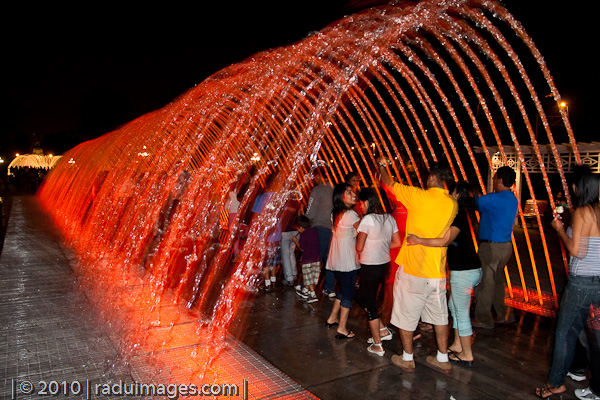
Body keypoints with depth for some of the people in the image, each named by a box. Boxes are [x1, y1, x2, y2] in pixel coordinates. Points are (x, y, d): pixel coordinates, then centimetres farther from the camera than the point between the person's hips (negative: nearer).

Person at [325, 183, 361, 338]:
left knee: (343, 289, 23)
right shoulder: (350, 214, -17)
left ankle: (332, 318, 33)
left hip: (335, 260, 8)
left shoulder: (335, 214, 8)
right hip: (348, 261, -8)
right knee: (348, 292, 3)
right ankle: (342, 328, 9)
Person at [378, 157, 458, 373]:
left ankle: (407, 359, 24)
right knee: (439, 315, 17)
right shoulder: (452, 204, 0)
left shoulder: (419, 196, -15)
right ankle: (443, 360, 29)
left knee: (406, 315, 11)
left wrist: (381, 165, 16)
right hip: (437, 272, 5)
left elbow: (390, 184, -3)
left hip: (412, 270, -5)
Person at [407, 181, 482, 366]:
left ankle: (467, 355, 17)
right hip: (468, 269, 10)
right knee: (454, 306, 22)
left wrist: (418, 240, -30)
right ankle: (458, 345, 35)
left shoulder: (459, 216, -20)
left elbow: (444, 241, -33)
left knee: (461, 313, 3)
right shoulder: (463, 214, 10)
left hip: (464, 272, -10)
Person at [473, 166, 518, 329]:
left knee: (485, 283, 1)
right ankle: (504, 315, 29)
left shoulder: (495, 199, -19)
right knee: (497, 280, 20)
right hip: (505, 245, 9)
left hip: (491, 247, -9)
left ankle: (483, 320, 11)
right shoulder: (513, 200, 11)